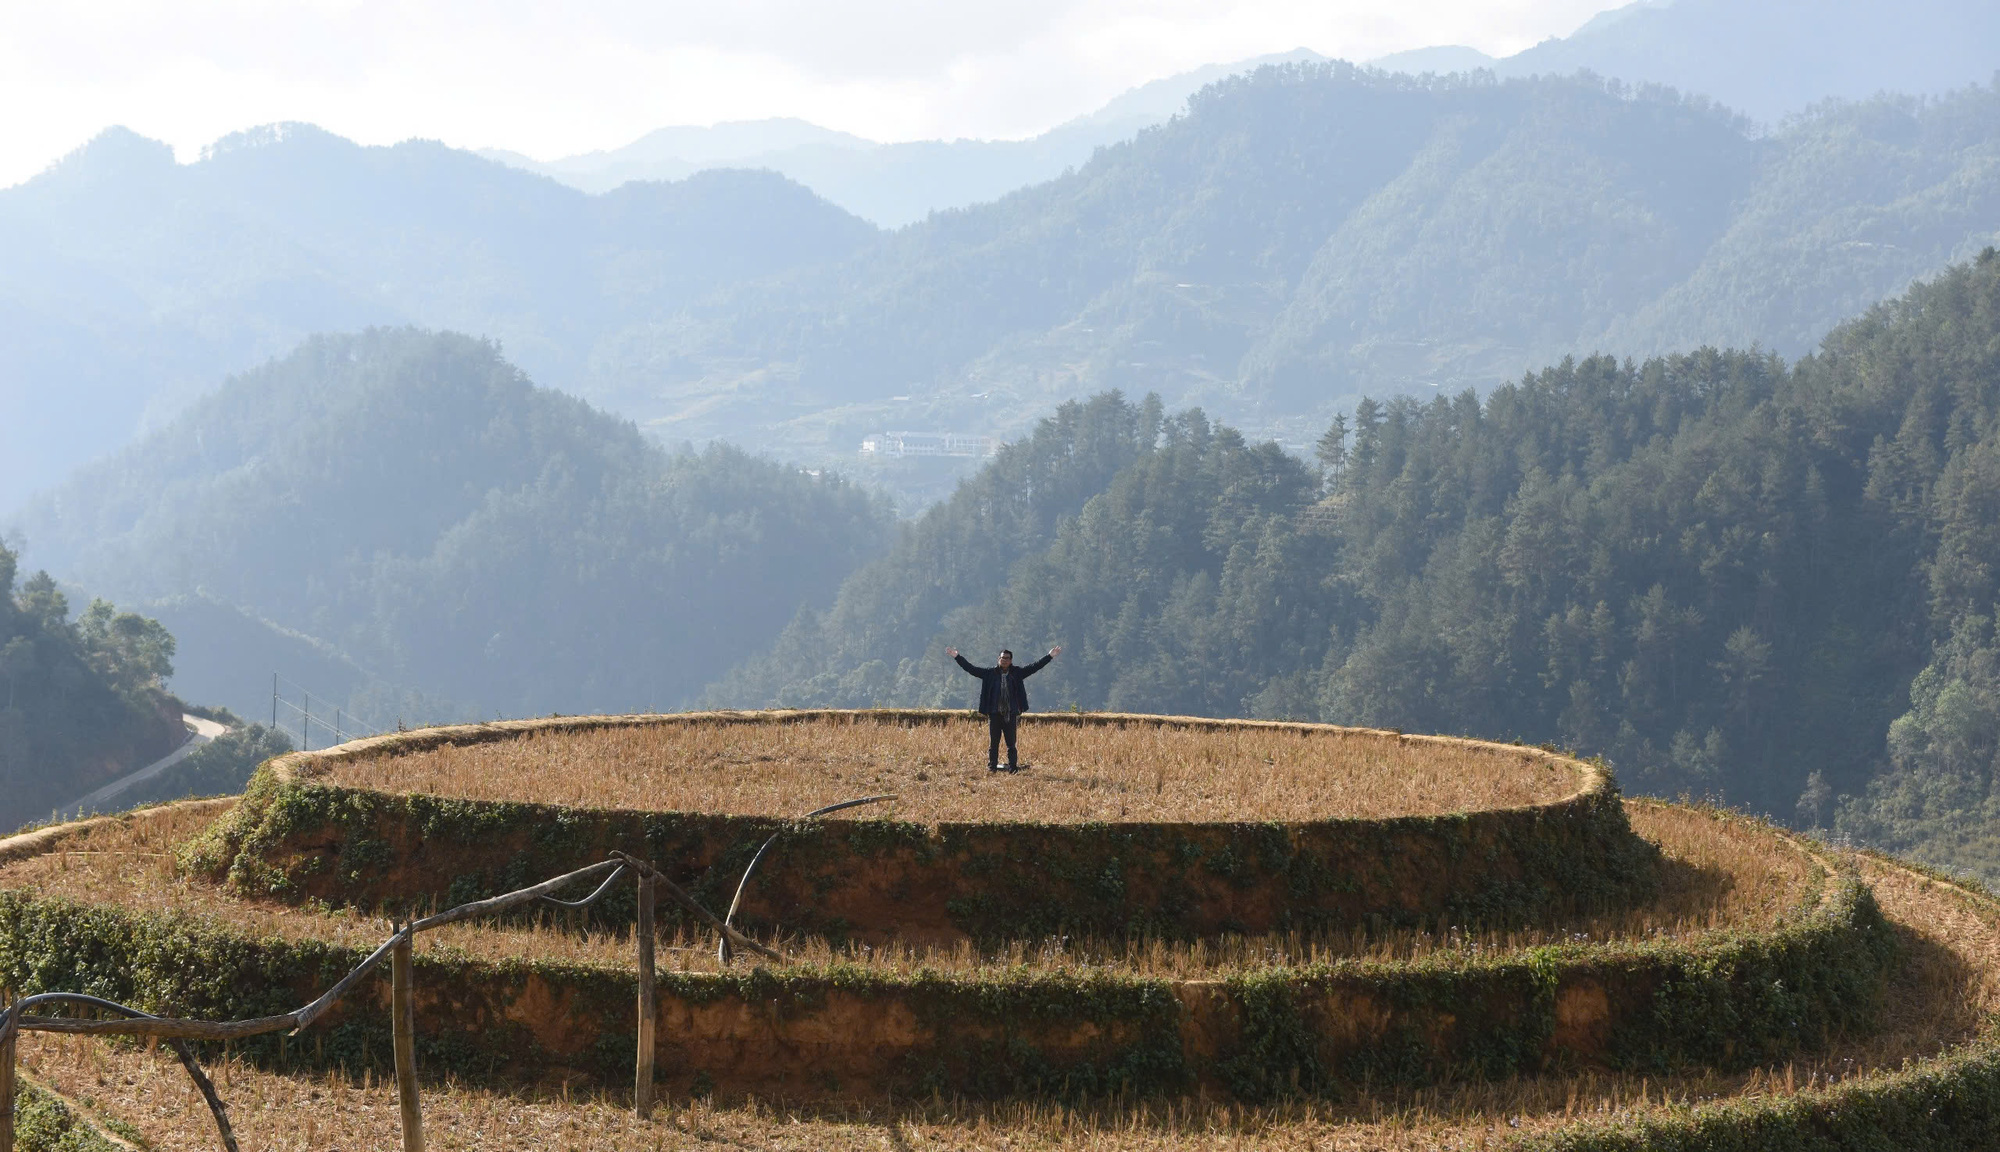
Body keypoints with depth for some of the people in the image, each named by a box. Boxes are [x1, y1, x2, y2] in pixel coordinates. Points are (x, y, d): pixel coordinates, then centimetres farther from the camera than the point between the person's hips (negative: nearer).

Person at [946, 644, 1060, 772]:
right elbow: (971, 668, 4)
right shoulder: (990, 673, 5)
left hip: (1011, 714, 0)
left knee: (1011, 744, 3)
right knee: (993, 743, 4)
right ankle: (992, 767, 9)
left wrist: (1049, 656, 0)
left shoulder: (1017, 673, 6)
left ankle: (1013, 768, 6)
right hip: (994, 714, 0)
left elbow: (1034, 667, 5)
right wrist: (957, 657, 0)